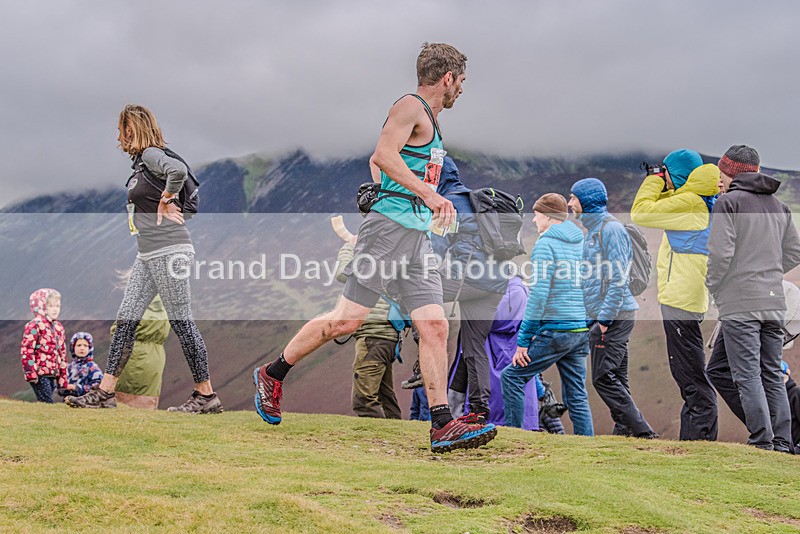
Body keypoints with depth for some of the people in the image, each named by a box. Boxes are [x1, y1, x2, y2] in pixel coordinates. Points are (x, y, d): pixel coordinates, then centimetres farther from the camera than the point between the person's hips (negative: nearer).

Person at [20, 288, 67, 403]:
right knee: (47, 402, -13)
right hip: (39, 374, -7)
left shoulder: (59, 327, 17)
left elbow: (62, 353, 20)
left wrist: (63, 376, 18)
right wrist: (30, 372, -18)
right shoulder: (35, 325, -7)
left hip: (52, 374, 7)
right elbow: (26, 349, -13)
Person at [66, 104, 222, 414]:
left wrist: (166, 200, -16)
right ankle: (105, 392, 10)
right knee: (126, 319, 7)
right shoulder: (141, 161, 18)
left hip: (169, 251, -10)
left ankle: (206, 396, 0)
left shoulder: (152, 154, -11)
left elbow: (178, 170, -31)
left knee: (181, 321, -6)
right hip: (149, 255, 10)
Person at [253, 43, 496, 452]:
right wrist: (428, 193, -24)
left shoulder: (429, 122, 24)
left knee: (435, 327, -2)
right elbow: (384, 154, -21)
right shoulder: (411, 107, -5)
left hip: (416, 237, 9)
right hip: (388, 229, -9)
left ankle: (442, 426, -4)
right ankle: (272, 375, 9)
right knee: (348, 319, -8)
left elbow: (375, 163, 34)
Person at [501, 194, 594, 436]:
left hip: (556, 331, -8)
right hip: (582, 331, 8)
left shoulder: (546, 244, -9)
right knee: (576, 395, 10)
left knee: (512, 376, 1)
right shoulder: (583, 242, 15)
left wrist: (523, 340, -12)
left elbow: (538, 296, -15)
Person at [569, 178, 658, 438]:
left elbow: (618, 277, -19)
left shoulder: (611, 228, -13)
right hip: (602, 316, 10)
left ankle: (641, 430, -9)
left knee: (603, 378, -10)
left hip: (614, 316, -10)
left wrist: (605, 317, -21)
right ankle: (625, 429, 14)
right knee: (616, 377, 11)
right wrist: (592, 315, 18)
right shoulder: (593, 229, 17)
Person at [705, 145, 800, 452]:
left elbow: (721, 253, -15)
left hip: (739, 303, -7)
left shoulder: (728, 203, -7)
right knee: (773, 375, 12)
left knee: (747, 375, -5)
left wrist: (712, 285, -1)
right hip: (774, 302, 7)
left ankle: (762, 441, -9)